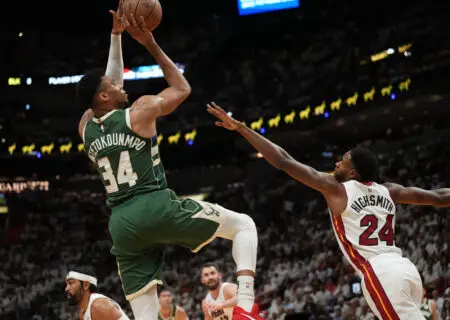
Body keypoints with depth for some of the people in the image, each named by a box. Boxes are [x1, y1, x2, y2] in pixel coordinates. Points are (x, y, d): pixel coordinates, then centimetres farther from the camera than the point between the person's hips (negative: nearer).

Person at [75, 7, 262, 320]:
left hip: (122, 224, 6)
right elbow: (182, 88, 16)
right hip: (157, 207, -5)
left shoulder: (86, 127, 15)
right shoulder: (140, 111, -1)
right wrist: (152, 44, 18)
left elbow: (109, 84, 32)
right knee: (243, 224, 10)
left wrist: (116, 36, 32)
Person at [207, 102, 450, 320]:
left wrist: (240, 127, 3)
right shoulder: (388, 191, 18)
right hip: (405, 269, 8)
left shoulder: (335, 188, 2)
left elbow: (283, 161, 0)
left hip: (380, 274, -8)